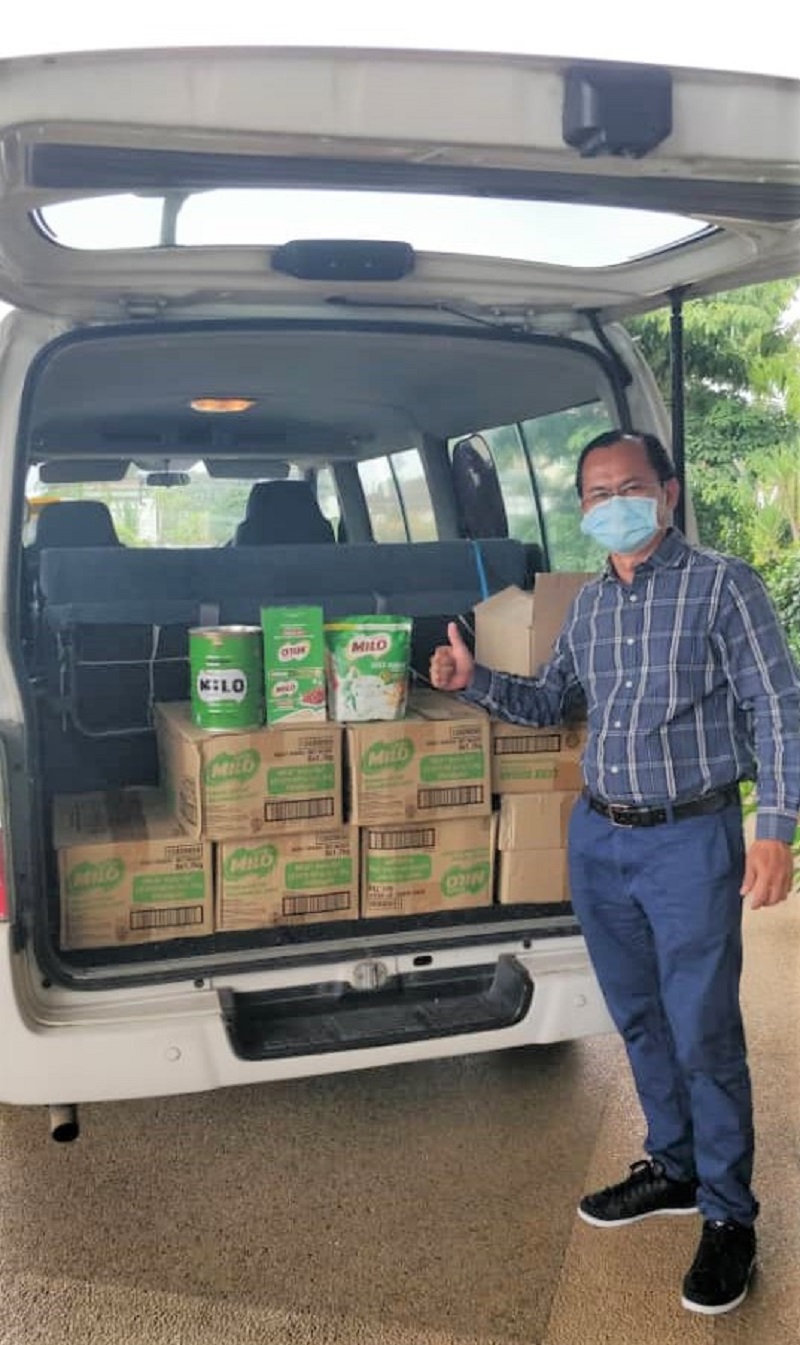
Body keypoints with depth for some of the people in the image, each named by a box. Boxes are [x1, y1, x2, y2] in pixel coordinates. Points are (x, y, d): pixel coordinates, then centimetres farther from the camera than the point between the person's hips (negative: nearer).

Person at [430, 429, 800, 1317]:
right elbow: (547, 702, 20)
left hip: (691, 842, -6)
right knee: (639, 1019, 17)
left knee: (704, 1034, 1)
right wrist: (474, 681, 2)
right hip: (597, 838, 6)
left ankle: (728, 1214, 20)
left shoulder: (722, 584, -8)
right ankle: (674, 1168, 36)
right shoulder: (590, 603, 9)